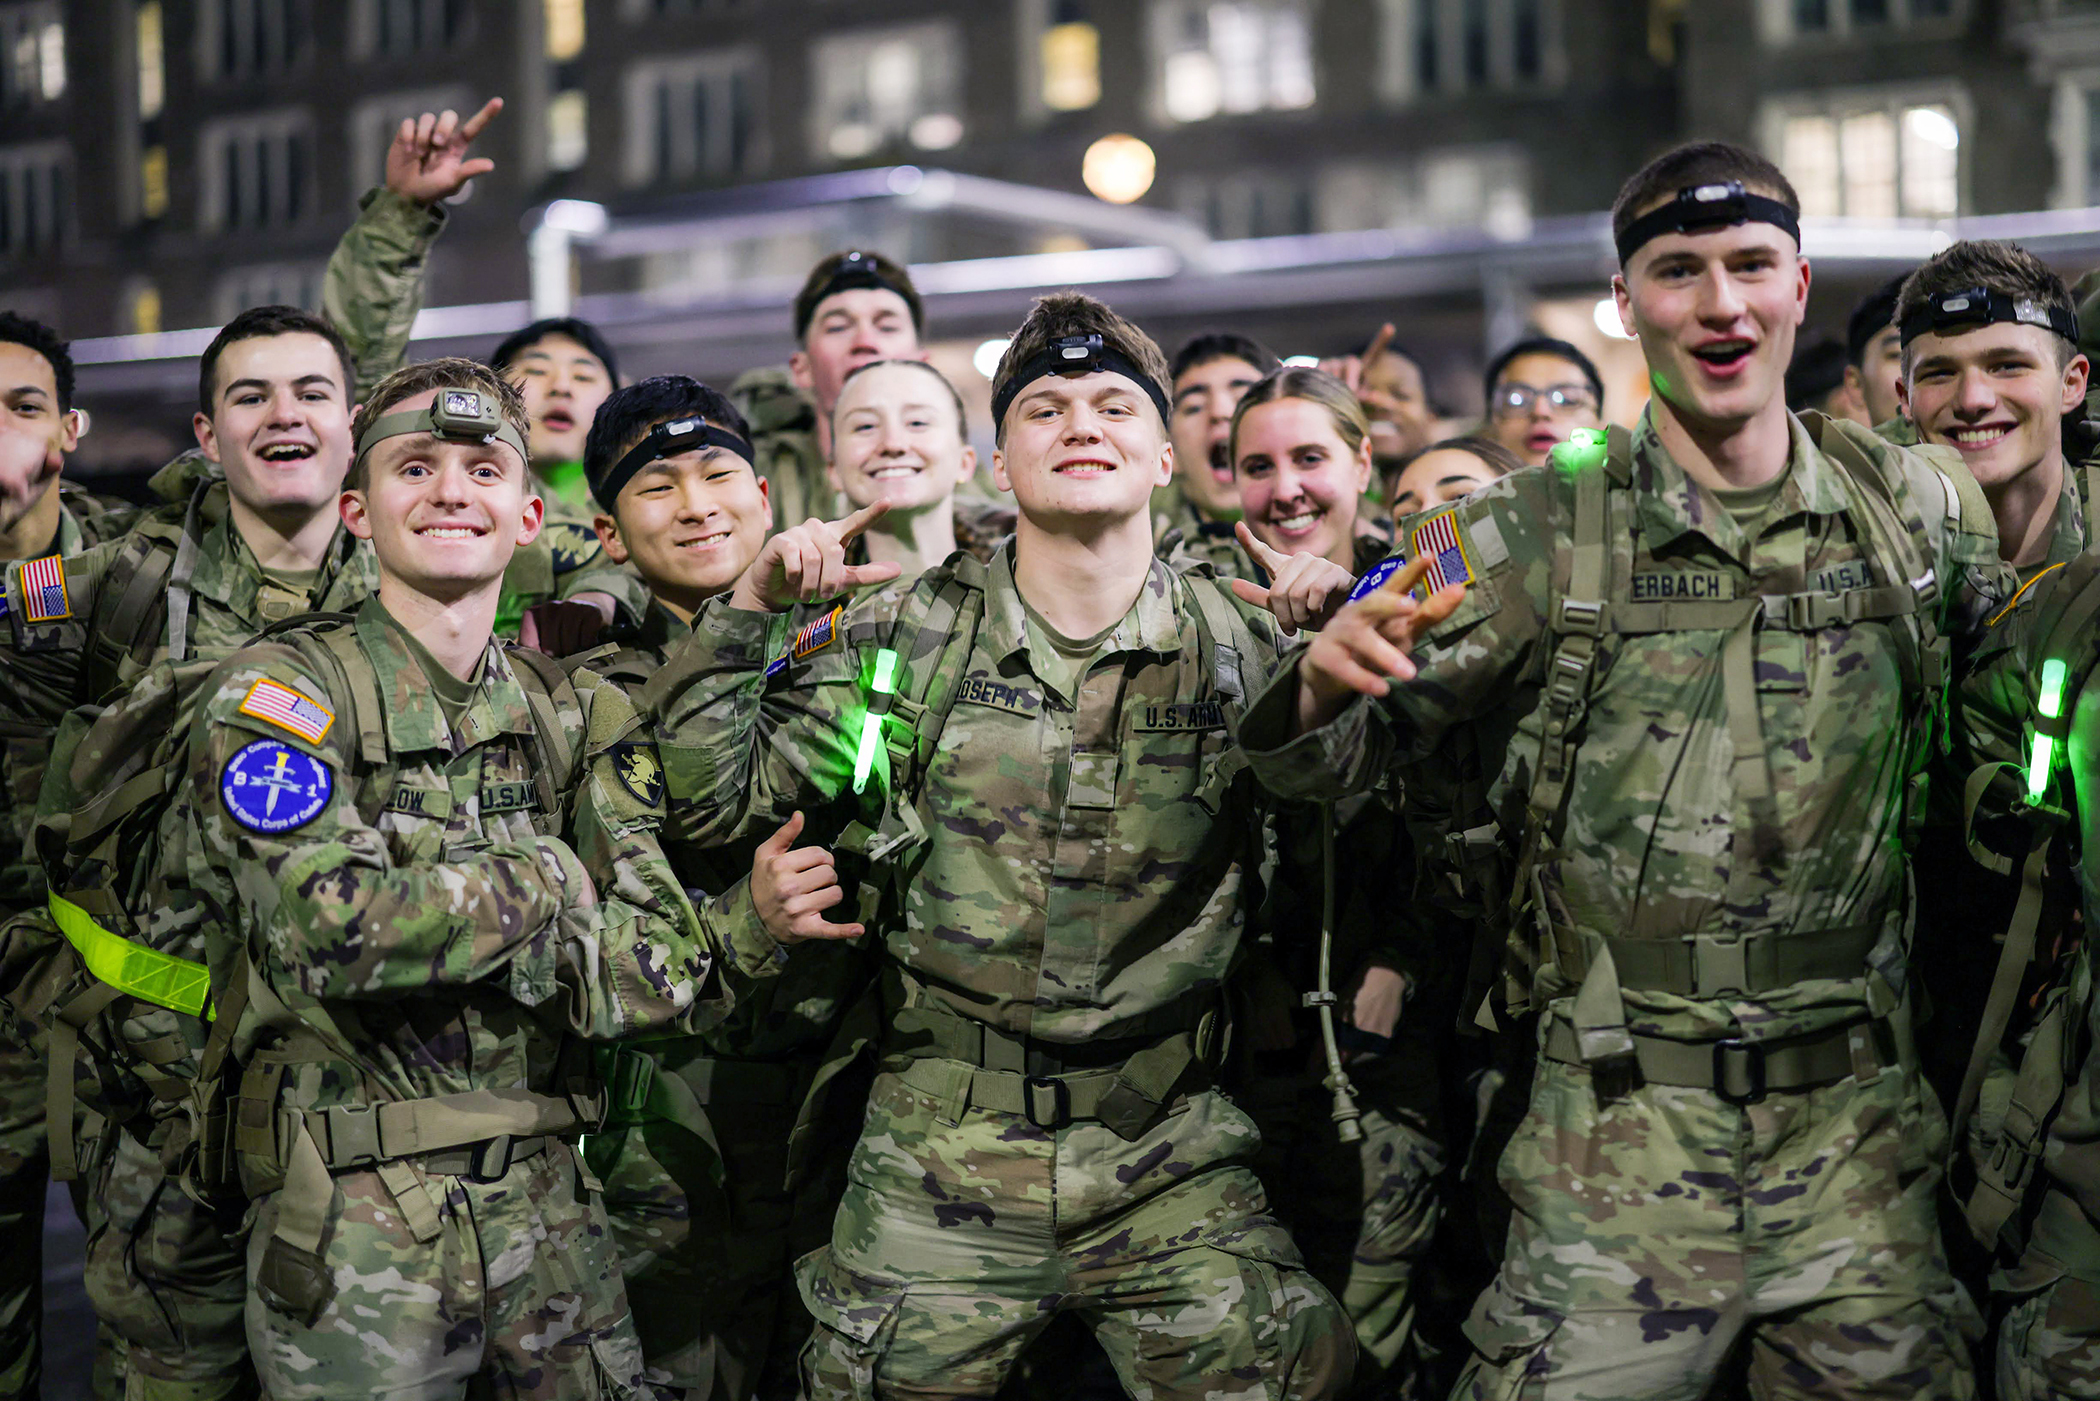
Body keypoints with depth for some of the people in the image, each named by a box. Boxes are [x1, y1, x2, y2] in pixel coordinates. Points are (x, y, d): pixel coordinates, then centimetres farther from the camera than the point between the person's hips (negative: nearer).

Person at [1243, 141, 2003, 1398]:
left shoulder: (1922, 513, 4)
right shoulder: (1542, 534, -3)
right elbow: (1325, 767, -2)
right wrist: (1324, 685, -24)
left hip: (1857, 1119, 3)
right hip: (1621, 1127, -2)